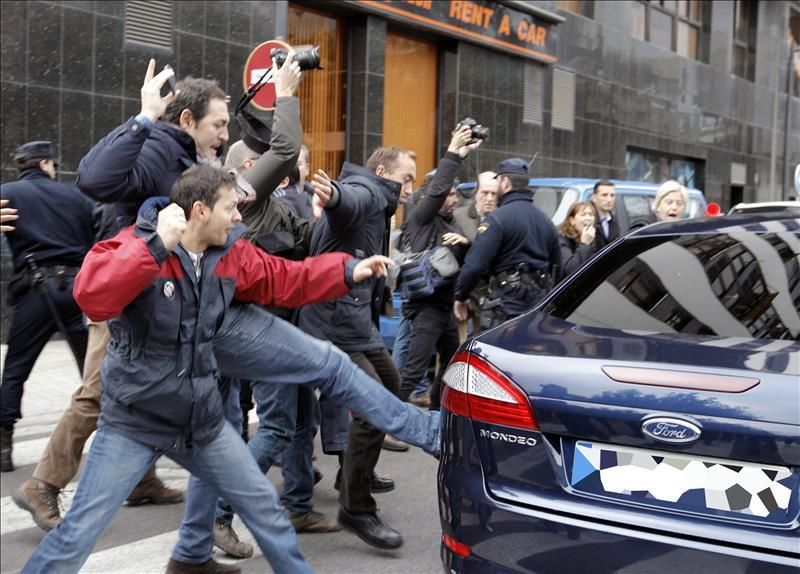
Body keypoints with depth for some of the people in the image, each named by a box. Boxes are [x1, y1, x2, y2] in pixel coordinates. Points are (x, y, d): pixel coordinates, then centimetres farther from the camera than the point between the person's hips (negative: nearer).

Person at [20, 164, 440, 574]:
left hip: (201, 419, 6)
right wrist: (159, 245, -39)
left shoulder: (232, 253, 0)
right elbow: (90, 297, -37)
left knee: (264, 507, 14)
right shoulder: (134, 245, -19)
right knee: (79, 532, -2)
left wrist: (348, 271, 12)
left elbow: (284, 280, 15)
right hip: (135, 421, -5)